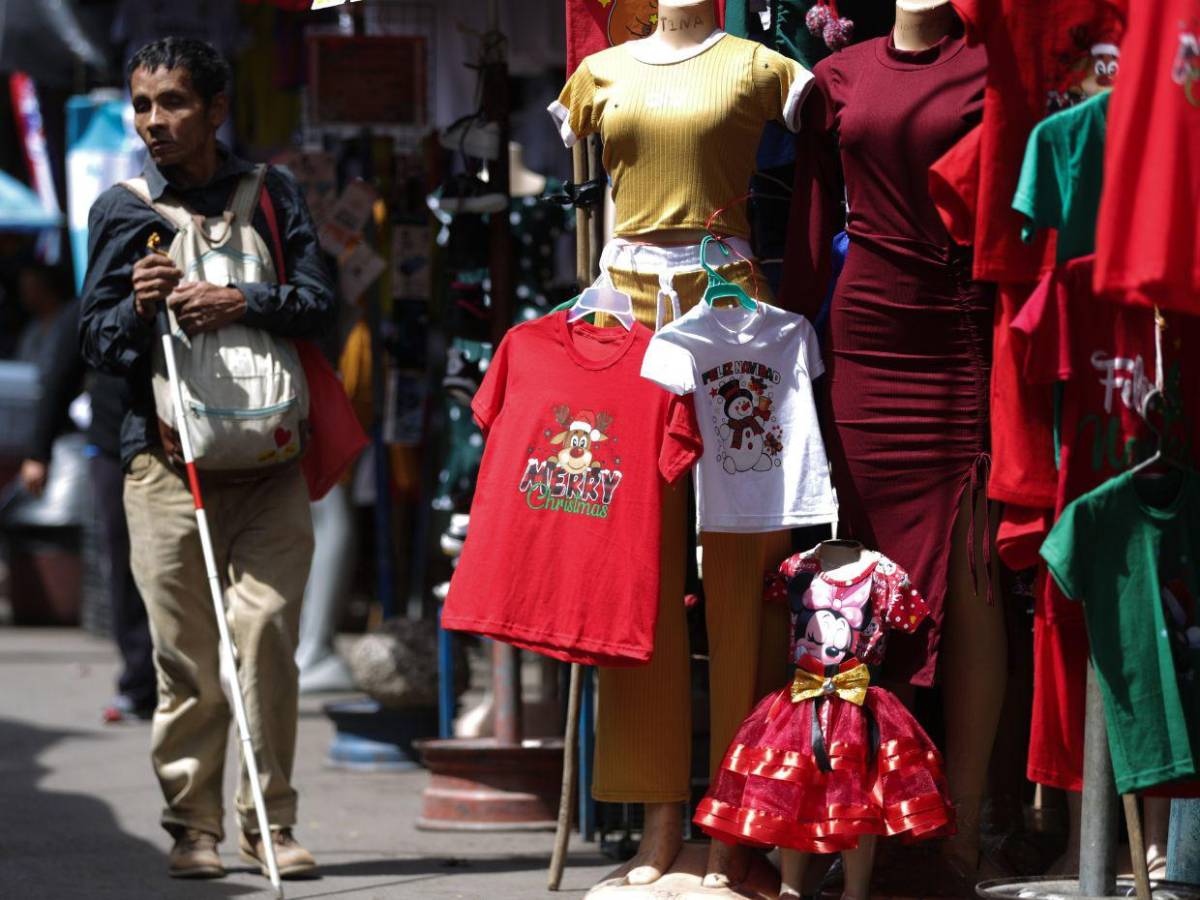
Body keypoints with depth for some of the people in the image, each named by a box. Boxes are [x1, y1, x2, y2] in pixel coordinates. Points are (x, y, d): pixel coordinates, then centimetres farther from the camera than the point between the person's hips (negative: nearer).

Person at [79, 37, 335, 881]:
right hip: (164, 455, 0)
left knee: (267, 636, -8)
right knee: (185, 653, -2)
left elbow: (320, 301, 3)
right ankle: (193, 826, 7)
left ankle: (271, 823, 0)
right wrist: (139, 309, -10)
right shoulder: (120, 210, 10)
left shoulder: (272, 193, 10)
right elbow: (95, 336, 10)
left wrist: (240, 302, -13)